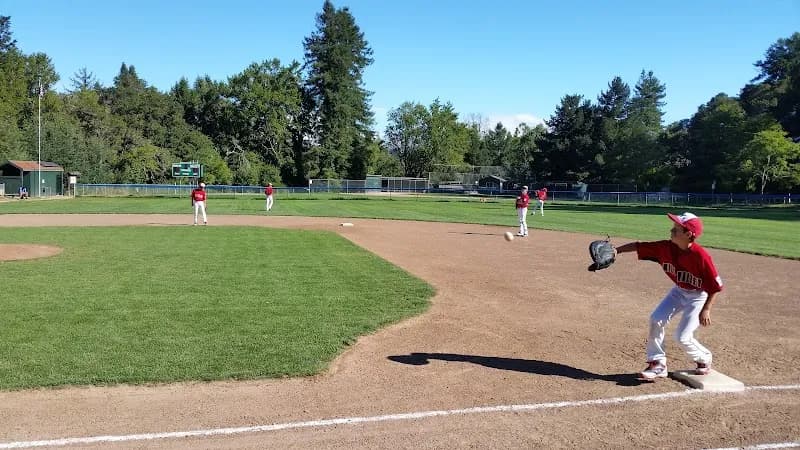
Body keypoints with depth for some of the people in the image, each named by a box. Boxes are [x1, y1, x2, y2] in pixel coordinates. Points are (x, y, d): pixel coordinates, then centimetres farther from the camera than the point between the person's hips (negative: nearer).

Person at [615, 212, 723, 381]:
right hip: (679, 290, 6)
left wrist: (706, 310, -22)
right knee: (656, 319, -7)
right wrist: (616, 250, -26)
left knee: (682, 337, -9)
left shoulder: (701, 256, -32)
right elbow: (638, 246, -13)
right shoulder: (666, 248, -17)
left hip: (699, 296, -6)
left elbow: (716, 286, -23)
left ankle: (704, 359, 23)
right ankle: (658, 364, 4)